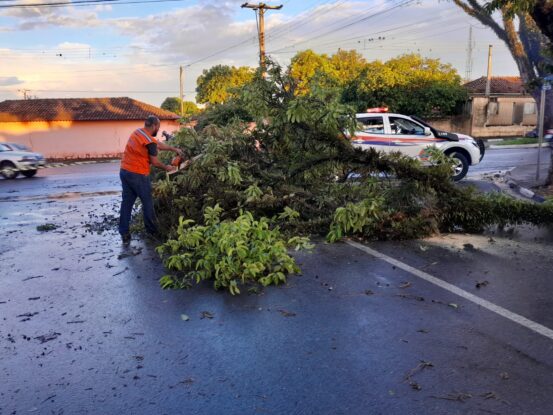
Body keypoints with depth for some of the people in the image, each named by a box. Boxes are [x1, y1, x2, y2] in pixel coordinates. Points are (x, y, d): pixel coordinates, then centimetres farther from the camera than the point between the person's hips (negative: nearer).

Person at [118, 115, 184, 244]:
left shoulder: (137, 132, 10)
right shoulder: (149, 141, -16)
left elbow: (158, 145, 19)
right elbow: (155, 162, -8)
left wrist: (174, 149, 25)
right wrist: (167, 168, 9)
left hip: (124, 171, 8)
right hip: (138, 175, -8)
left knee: (126, 203, 10)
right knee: (147, 203, 9)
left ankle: (124, 234, 11)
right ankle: (152, 231, 20)